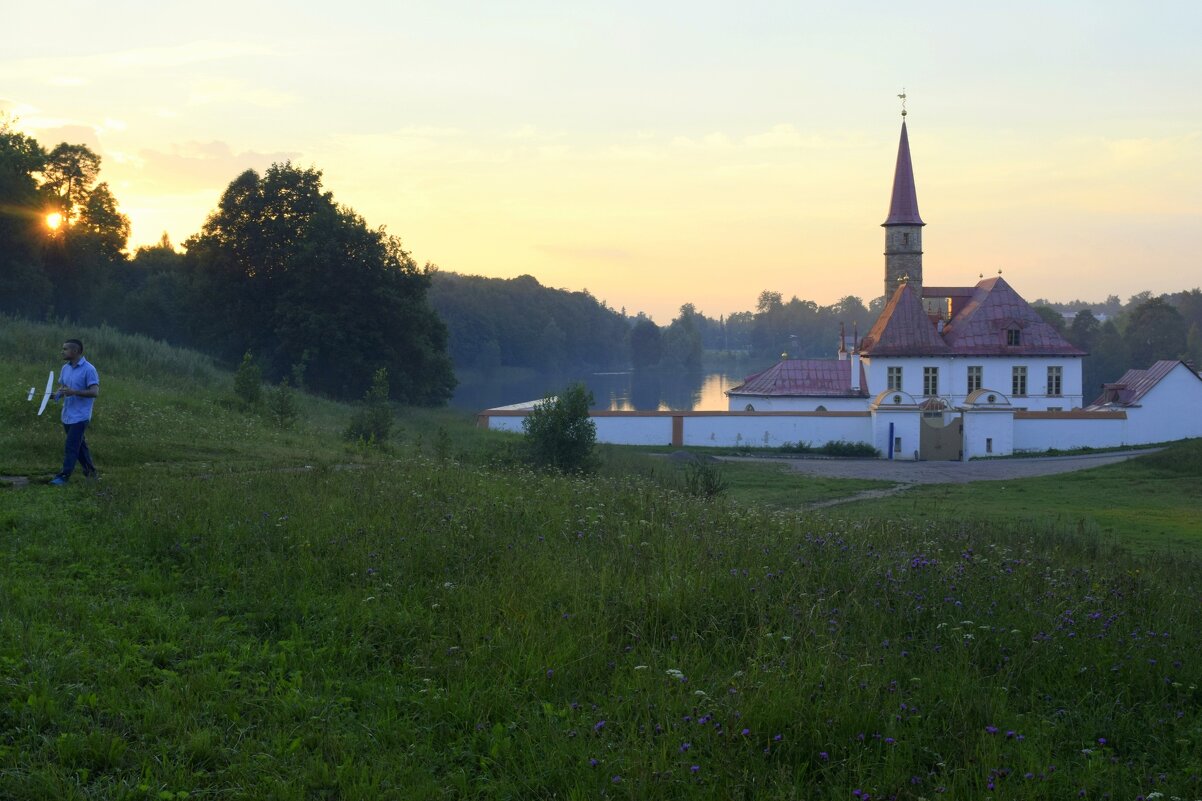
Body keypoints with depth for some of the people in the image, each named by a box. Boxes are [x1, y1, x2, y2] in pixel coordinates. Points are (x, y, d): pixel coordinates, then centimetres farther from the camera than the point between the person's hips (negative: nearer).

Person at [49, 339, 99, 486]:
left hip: (80, 416, -8)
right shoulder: (66, 368, 9)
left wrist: (74, 392, -29)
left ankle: (64, 476, -4)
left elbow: (95, 392, -19)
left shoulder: (88, 369, -14)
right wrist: (58, 393, -6)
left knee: (71, 447, -7)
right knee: (79, 445, 16)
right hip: (67, 415, 8)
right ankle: (90, 471, 28)